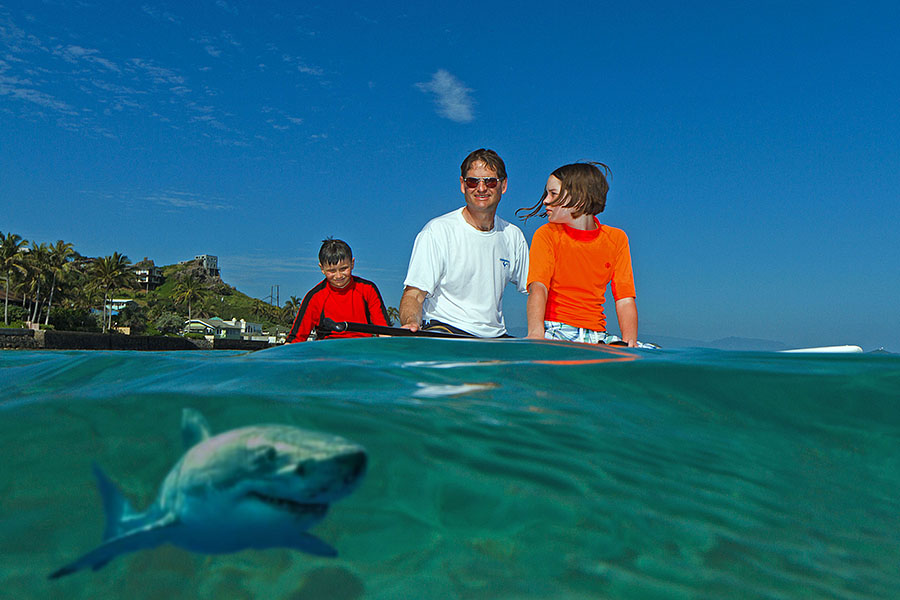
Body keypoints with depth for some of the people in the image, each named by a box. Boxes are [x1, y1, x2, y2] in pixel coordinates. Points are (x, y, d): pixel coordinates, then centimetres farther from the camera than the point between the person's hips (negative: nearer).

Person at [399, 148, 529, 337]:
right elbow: (414, 294, -10)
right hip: (443, 328, -5)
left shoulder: (513, 235, 9)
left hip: (495, 336, 5)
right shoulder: (437, 231, -7)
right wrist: (411, 323, -32)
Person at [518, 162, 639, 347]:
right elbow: (538, 287, -15)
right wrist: (536, 333, -34)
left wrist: (629, 344, -15)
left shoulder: (617, 239, 8)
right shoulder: (547, 235, 1)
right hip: (555, 330, -3)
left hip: (597, 336, 4)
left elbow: (625, 299, 3)